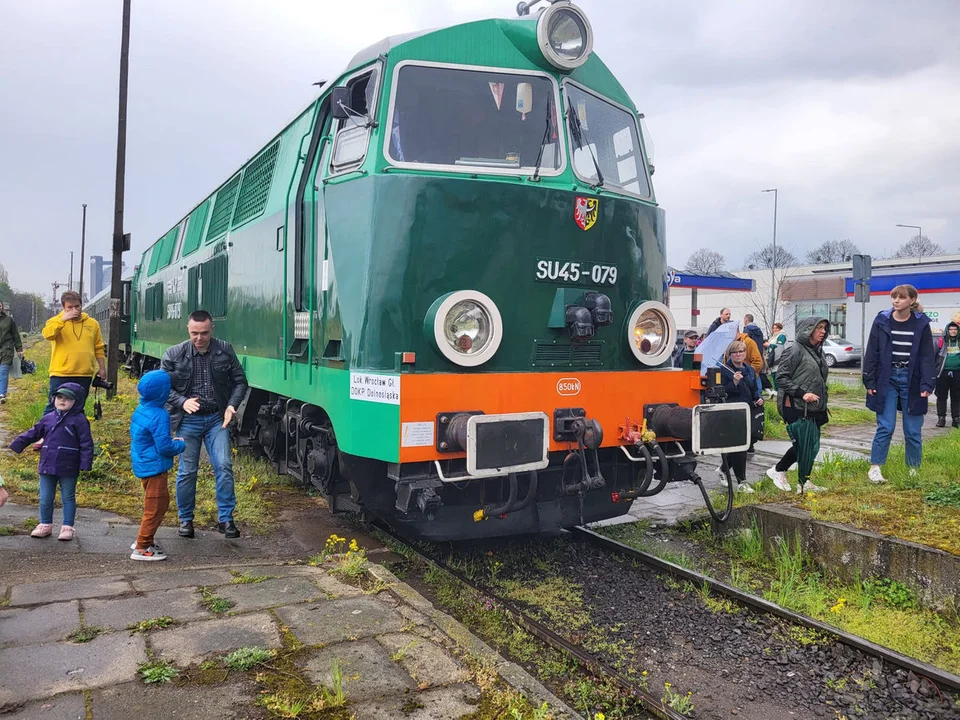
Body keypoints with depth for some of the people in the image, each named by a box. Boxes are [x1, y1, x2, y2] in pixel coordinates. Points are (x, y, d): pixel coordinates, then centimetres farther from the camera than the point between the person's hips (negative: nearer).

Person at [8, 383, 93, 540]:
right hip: (47, 467, 5)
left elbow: (86, 443, -10)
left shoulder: (79, 420, -9)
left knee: (68, 498, 8)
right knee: (45, 498, 13)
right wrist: (16, 445, 8)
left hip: (68, 469, -5)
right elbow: (33, 433, 16)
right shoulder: (48, 419, 7)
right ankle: (45, 525, 27)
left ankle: (67, 527, 15)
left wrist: (85, 464, -15)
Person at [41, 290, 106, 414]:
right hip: (61, 374, -3)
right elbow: (47, 334, -21)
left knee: (77, 409, 12)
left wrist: (102, 367, 10)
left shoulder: (92, 323, 8)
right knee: (54, 406, 1)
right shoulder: (57, 321, 1)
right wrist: (64, 319, -23)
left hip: (84, 375, 3)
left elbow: (98, 348, 12)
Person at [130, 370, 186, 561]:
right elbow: (164, 447, -24)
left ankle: (143, 540, 31)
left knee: (162, 501, 21)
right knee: (155, 507, 1)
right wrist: (181, 445, -4)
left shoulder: (140, 409, 4)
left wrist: (171, 441, 14)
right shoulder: (159, 415, -24)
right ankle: (142, 548, 9)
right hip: (154, 467, -10)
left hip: (142, 464, 10)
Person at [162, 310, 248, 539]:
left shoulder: (225, 351, -2)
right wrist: (182, 402, -16)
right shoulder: (174, 354, -4)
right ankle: (185, 520, 22)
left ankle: (225, 518, 4)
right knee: (187, 471, 6)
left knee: (223, 466, -6)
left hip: (217, 418, 1)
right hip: (188, 420, 0)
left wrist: (231, 405, -10)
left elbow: (240, 381, 5)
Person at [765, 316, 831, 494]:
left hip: (814, 409, 9)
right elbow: (781, 377, -16)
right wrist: (801, 393, -22)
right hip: (796, 407, -9)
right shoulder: (795, 350, -11)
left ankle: (804, 482, 16)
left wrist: (822, 402, 19)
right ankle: (778, 470, 11)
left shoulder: (818, 351, 16)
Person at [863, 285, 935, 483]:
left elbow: (927, 356, 0)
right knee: (885, 427, -3)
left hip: (911, 379, 1)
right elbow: (872, 353, 1)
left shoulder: (921, 324, 0)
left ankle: (914, 471, 20)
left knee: (913, 430, 6)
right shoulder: (882, 321, -1)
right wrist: (869, 381, -2)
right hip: (887, 378, 0)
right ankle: (875, 468, 6)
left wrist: (927, 384, -8)